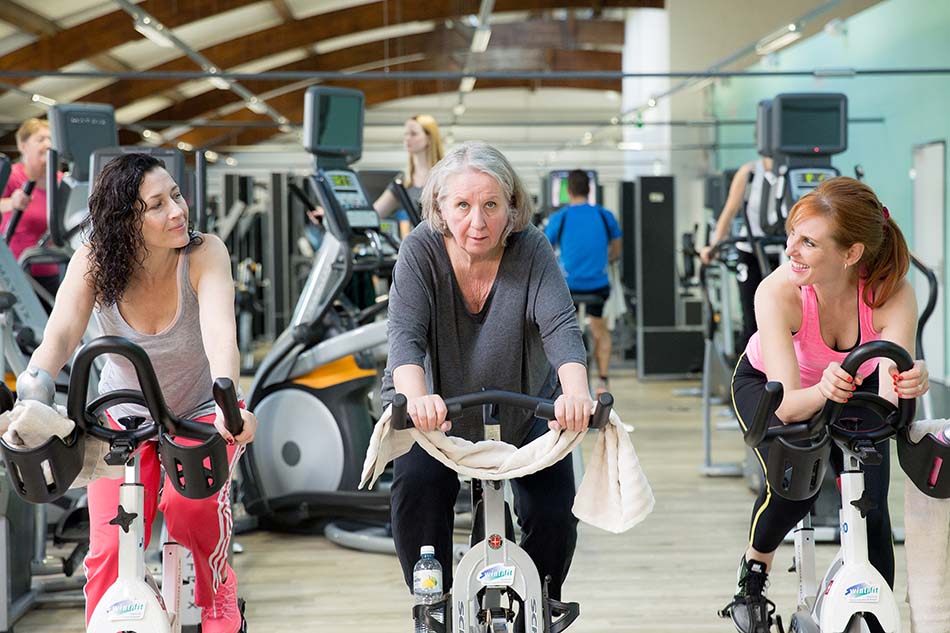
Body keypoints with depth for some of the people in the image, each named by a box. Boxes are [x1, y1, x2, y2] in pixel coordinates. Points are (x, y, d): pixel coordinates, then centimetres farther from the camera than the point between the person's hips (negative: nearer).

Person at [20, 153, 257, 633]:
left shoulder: (204, 255, -24)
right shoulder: (93, 263, -19)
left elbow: (220, 332, -40)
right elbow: (58, 339, -31)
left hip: (201, 414, -1)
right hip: (123, 417, 1)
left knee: (192, 506, -28)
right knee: (110, 549, -17)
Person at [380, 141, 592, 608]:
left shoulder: (531, 250, -21)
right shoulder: (422, 250, -20)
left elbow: (560, 328, -32)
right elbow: (405, 335, -31)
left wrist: (576, 392, -53)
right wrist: (417, 398, -52)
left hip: (524, 407, 0)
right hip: (437, 407, 0)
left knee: (555, 515, -13)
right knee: (416, 487, -25)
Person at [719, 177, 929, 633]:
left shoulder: (893, 295, -34)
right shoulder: (778, 292, -37)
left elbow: (888, 402, -40)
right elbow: (786, 405, -41)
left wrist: (909, 386, -63)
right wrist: (823, 391, -63)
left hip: (855, 388, 2)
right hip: (767, 383, -1)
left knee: (871, 506, -16)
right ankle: (753, 570, 6)